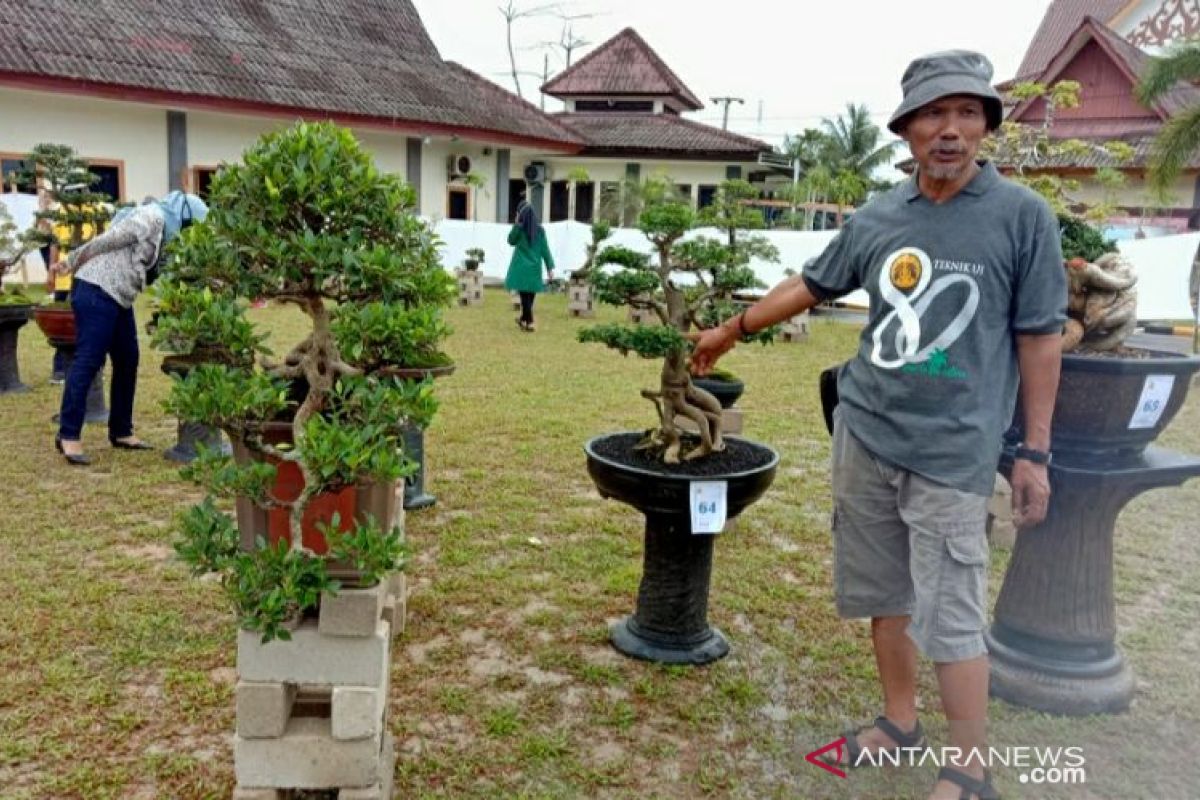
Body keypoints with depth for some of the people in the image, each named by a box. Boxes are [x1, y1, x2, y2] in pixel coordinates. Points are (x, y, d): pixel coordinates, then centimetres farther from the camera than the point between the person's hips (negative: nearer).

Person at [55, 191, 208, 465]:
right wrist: (74, 261, -5)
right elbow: (109, 239, -14)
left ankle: (121, 432, 19)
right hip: (96, 292, -10)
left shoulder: (163, 233, 18)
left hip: (118, 298, 10)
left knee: (127, 361, 11)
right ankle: (68, 435, -6)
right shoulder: (151, 217, -11)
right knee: (88, 361, -10)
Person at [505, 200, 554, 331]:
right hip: (535, 266, 4)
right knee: (530, 295, 13)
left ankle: (529, 323, -8)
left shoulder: (519, 228, -9)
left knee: (525, 295, -2)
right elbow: (545, 249, 0)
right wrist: (550, 267, 1)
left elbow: (511, 241, 8)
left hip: (522, 266, -4)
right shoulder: (540, 229, 0)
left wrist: (516, 225, 2)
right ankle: (523, 319, 27)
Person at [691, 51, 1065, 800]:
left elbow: (1039, 338, -3)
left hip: (953, 451, -4)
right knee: (886, 594, 15)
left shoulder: (1023, 216, -6)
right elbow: (810, 286, 19)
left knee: (952, 618, -2)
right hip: (864, 436, 5)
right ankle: (901, 721, 34)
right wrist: (730, 330, 27)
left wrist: (1036, 452, -4)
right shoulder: (877, 217, 5)